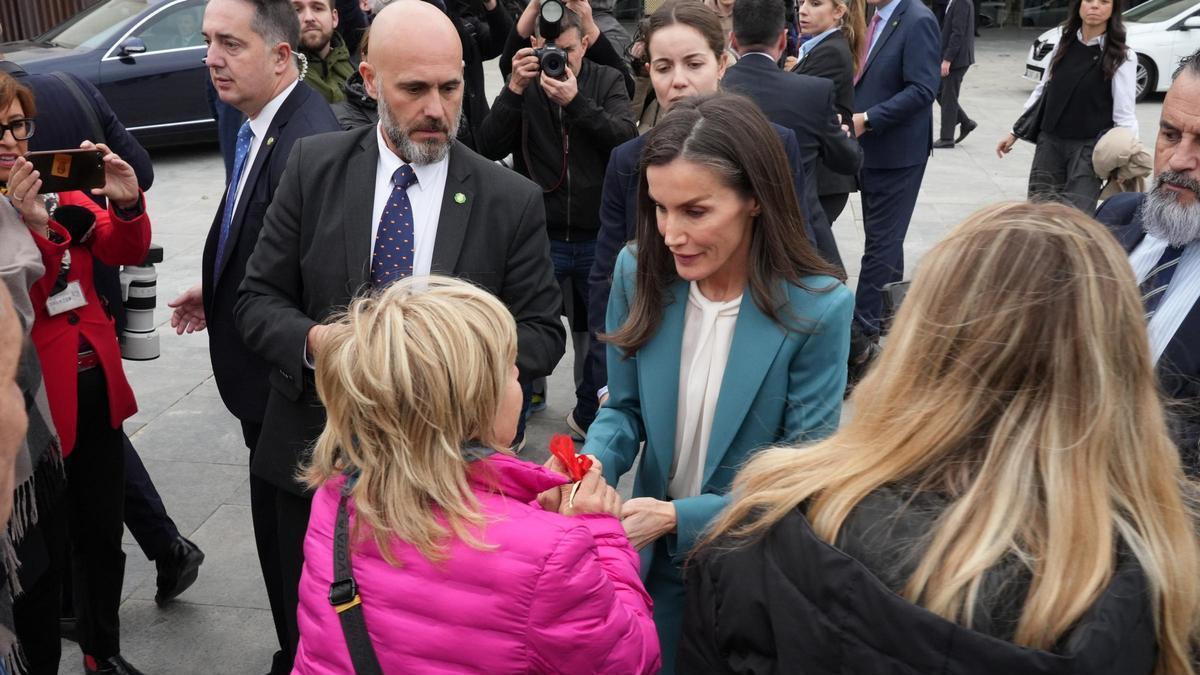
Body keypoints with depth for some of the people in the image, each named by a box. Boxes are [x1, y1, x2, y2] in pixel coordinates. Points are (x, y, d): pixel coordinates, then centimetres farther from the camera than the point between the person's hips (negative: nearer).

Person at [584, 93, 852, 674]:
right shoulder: (639, 273, -13)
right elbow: (624, 408, -1)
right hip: (655, 559, 3)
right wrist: (592, 466, -22)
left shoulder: (818, 307, -23)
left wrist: (679, 517, -26)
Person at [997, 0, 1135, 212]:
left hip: (1089, 147, -4)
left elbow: (1124, 115, -8)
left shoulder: (1122, 57, -6)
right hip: (1049, 141, 5)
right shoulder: (1065, 43, 8)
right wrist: (1015, 132, 16)